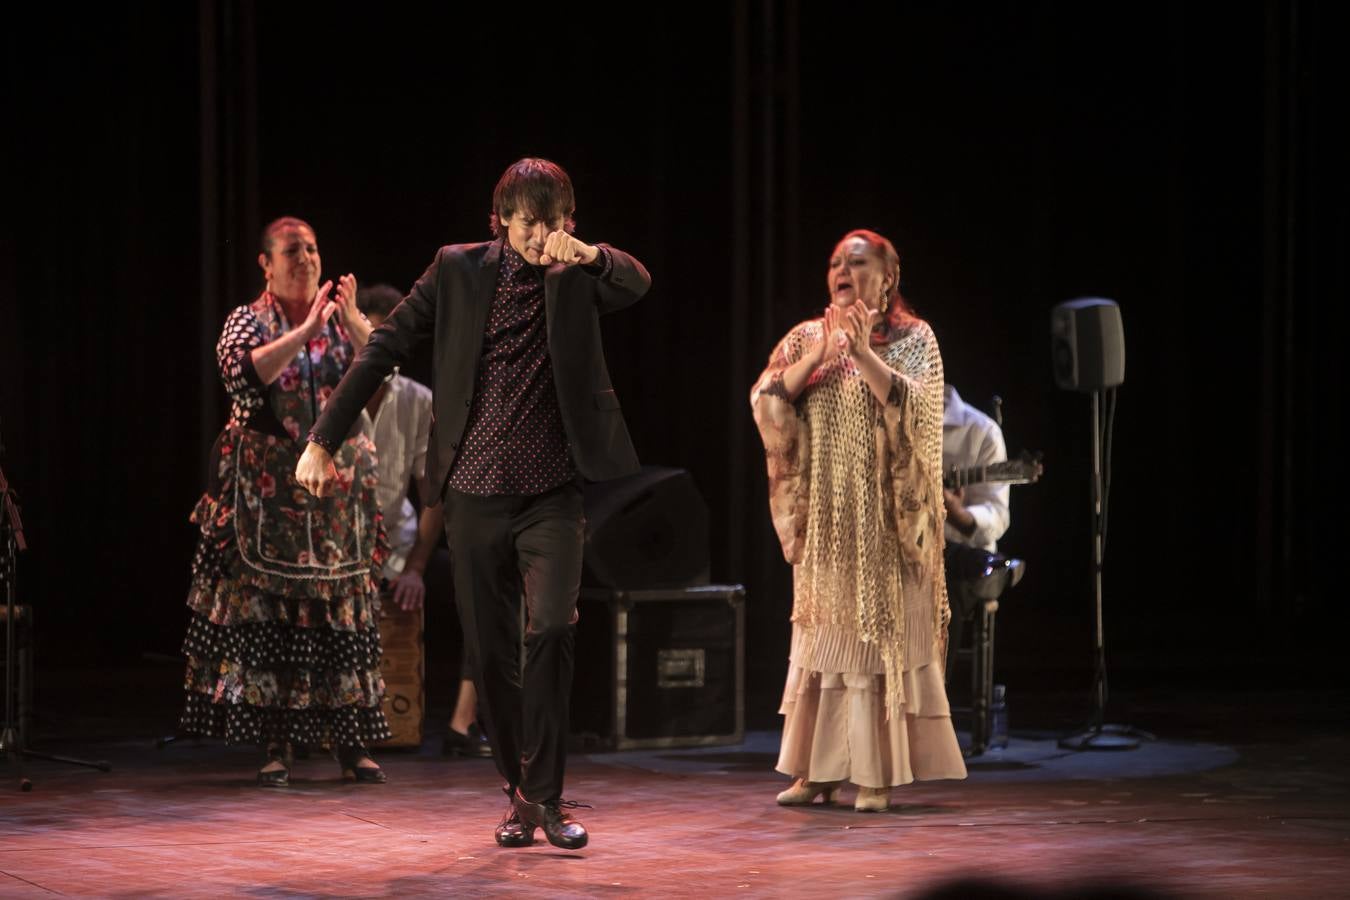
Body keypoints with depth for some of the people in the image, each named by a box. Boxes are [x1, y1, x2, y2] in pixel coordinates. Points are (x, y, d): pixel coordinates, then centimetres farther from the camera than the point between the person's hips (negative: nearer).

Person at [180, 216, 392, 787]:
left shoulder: (338, 318, 8)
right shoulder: (249, 321, 2)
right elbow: (244, 372, -18)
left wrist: (352, 318, -22)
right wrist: (305, 331, -23)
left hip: (339, 483, 2)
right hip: (268, 488, -2)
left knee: (343, 605, 0)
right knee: (268, 608, -4)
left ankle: (350, 742, 4)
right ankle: (278, 744, 1)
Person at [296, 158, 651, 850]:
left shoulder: (579, 275, 1)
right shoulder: (459, 270, 1)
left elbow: (638, 285, -19)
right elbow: (383, 350, 4)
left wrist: (589, 254, -40)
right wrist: (323, 440, 1)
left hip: (552, 494, -1)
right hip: (475, 495, 1)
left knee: (551, 628, -20)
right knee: (491, 655, 5)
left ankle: (545, 793, -11)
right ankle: (520, 794, 21)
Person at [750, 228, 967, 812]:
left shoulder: (912, 339, 0)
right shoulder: (807, 337, 10)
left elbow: (912, 407, -16)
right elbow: (767, 401, -3)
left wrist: (862, 352, -24)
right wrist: (818, 355, -15)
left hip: (884, 519, -4)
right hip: (824, 518, 4)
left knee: (881, 637, -4)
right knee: (821, 637, 4)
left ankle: (878, 775, -1)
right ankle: (817, 771, 8)